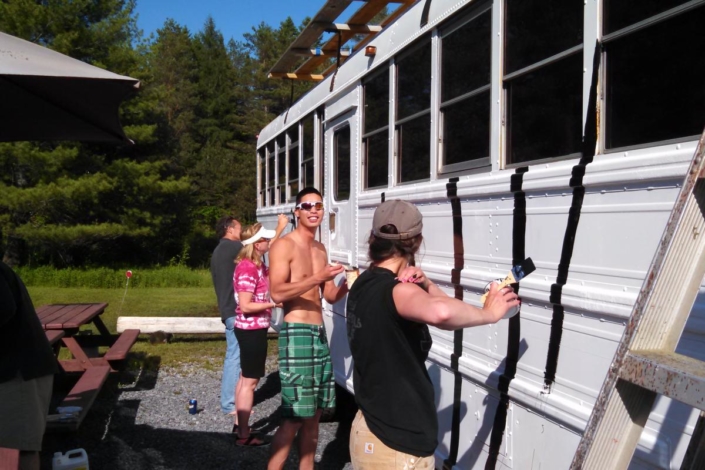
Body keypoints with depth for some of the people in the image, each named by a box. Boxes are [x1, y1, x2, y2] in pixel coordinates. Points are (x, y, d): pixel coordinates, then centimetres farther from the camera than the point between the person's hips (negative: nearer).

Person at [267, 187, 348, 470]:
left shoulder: (321, 249, 16)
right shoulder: (284, 246, -8)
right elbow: (277, 293, -20)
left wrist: (347, 285, -3)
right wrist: (317, 278, -25)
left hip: (319, 334, 8)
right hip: (296, 334, -8)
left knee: (314, 415, 14)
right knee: (294, 418, -8)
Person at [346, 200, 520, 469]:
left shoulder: (364, 284, 4)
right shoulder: (396, 289, -23)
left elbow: (427, 307, 11)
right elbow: (441, 312, -45)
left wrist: (425, 284, -10)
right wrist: (488, 313, -27)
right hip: (397, 446, -8)